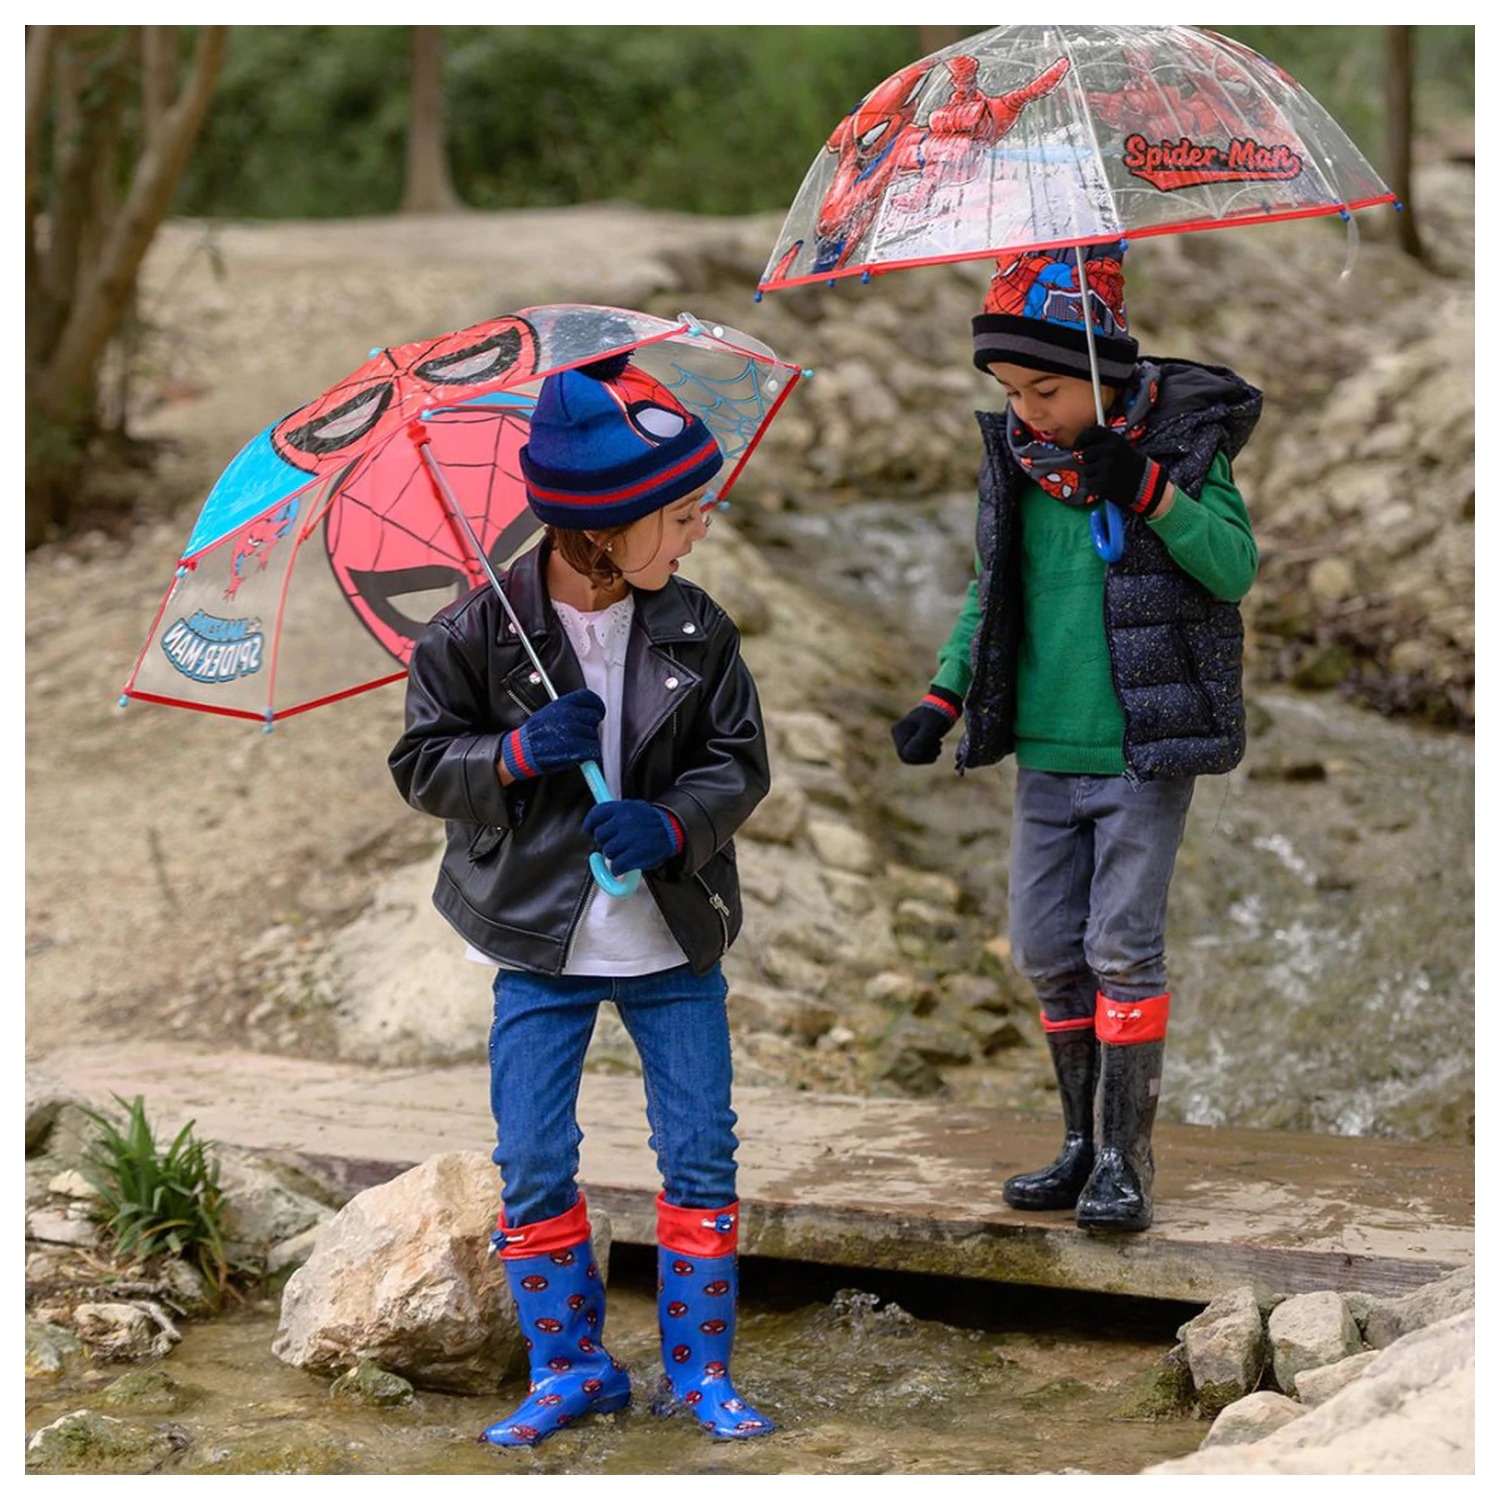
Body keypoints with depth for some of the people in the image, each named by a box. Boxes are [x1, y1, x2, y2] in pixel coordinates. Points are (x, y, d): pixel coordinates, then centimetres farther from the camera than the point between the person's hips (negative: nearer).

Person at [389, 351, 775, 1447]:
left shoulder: (697, 629, -4)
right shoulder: (481, 632, -10)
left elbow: (740, 763, 0)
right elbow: (423, 764, -4)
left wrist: (671, 822, -19)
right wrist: (517, 753, -22)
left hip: (676, 944, 1)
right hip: (541, 945, -1)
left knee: (701, 1158, 4)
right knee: (533, 1167, 2)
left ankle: (701, 1366, 19)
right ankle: (571, 1366, 20)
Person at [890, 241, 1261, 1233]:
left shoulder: (1180, 438, -7)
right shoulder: (1015, 459, 5)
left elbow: (1237, 567, -11)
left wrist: (1151, 490, -24)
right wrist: (944, 696, 5)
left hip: (1145, 751, -5)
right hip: (1046, 752, 5)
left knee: (1123, 947, -7)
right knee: (1049, 952, 8)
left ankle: (1126, 1159, 2)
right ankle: (1085, 1141, 21)